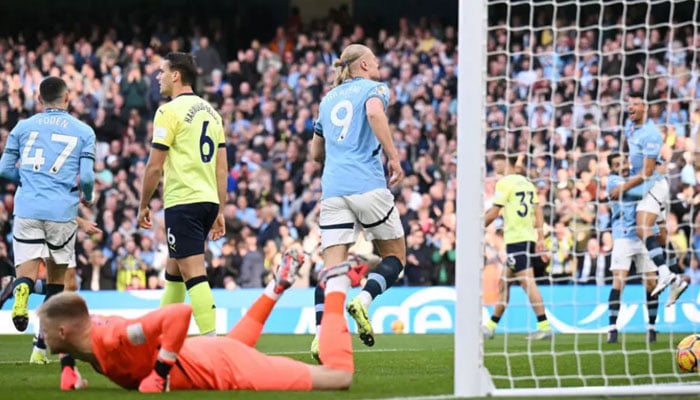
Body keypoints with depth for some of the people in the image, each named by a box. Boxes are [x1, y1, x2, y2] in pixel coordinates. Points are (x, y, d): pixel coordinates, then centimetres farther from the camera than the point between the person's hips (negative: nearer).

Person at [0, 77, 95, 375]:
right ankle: (41, 346, 9)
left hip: (27, 208, 0)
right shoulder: (83, 132, 7)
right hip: (62, 212, 0)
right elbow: (87, 177, -1)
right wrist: (87, 196, 21)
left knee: (27, 273, -1)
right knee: (56, 279, 13)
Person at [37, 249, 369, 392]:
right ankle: (277, 287, 43)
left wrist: (161, 371, -35)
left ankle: (335, 288, 12)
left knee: (339, 376, -5)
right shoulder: (92, 328, -7)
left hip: (226, 370, -10)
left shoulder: (111, 337, -33)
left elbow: (181, 312, -40)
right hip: (209, 356, 10)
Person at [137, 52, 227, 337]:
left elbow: (155, 166, -9)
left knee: (193, 273, -11)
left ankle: (211, 338, -20)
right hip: (208, 200, 8)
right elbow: (221, 167, 15)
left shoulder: (170, 111, -9)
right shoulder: (211, 112, 15)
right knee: (173, 270, 20)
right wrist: (220, 211, 18)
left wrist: (143, 205, 1)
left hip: (182, 201, -8)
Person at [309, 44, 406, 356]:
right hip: (368, 186, -5)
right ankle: (364, 300, -18)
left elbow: (316, 152, 28)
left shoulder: (328, 99, 24)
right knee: (395, 257, 9)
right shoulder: (373, 88, 8)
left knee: (332, 268, -3)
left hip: (332, 189, 5)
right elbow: (374, 113, -16)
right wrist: (393, 157, -15)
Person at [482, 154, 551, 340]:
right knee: (504, 282, 15)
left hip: (515, 239, -9)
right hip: (529, 238, 9)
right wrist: (540, 238, 13)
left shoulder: (505, 183, -8)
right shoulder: (527, 183, 16)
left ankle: (544, 327, -17)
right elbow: (538, 212, 13)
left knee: (527, 283, -11)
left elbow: (493, 213, -10)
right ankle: (491, 326, 21)